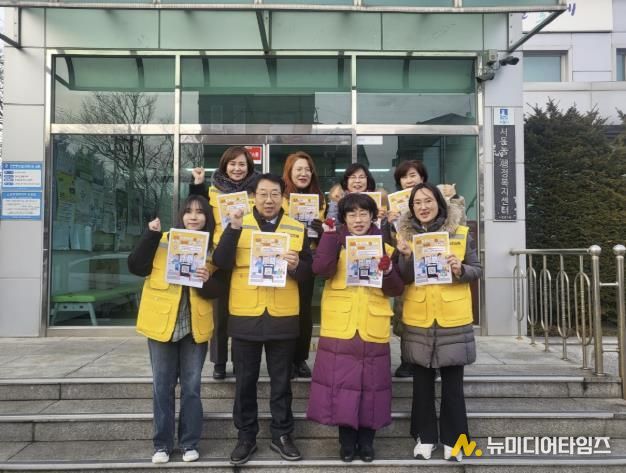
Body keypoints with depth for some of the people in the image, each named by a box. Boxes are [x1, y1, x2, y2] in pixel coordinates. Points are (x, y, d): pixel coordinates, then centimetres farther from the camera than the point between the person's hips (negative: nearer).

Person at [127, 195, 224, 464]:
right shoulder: (163, 240, 0)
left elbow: (218, 289, 0)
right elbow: (136, 267, -10)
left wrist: (207, 281, -21)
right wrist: (150, 235, -17)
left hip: (195, 326, 1)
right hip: (162, 323, 0)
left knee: (191, 386, 7)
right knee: (162, 386, 8)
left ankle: (189, 443, 21)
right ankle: (162, 444, 21)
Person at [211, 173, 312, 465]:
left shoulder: (297, 229, 5)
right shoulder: (239, 225, 3)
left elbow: (308, 272, 5)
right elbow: (221, 263, -10)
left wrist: (296, 266, -17)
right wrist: (233, 228, -21)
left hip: (283, 317, 1)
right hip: (245, 316, 0)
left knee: (281, 381, 11)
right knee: (245, 381, 10)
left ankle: (282, 435, 27)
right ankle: (246, 436, 25)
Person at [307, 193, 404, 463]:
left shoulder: (383, 244, 6)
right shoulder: (335, 241, 5)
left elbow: (395, 290, 2)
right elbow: (321, 269, -15)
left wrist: (388, 271, -17)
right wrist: (329, 234, -17)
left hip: (373, 327, 1)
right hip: (339, 326, -1)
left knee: (371, 381, 6)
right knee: (341, 380, 2)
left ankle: (367, 440, 22)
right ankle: (347, 439, 18)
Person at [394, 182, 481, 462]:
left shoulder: (461, 234, 1)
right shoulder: (405, 234, 3)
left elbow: (476, 270, 3)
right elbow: (402, 278, -3)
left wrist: (460, 269, -18)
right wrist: (406, 255, -22)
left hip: (453, 319, -1)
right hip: (418, 320, 1)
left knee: (452, 383, 7)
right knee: (422, 381, 11)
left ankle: (452, 439, 21)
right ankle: (424, 437, 24)